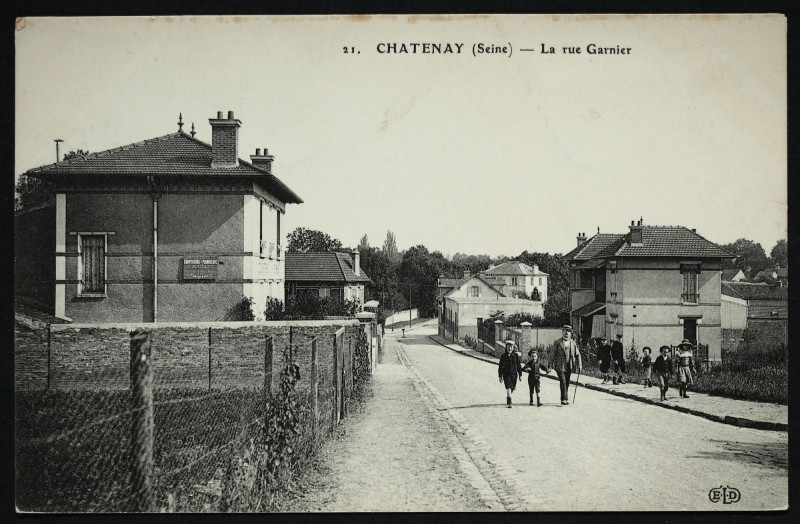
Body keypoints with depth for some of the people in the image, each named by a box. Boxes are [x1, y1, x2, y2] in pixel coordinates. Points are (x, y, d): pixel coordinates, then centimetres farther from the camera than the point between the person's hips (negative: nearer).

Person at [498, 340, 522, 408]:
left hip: (514, 374, 2)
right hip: (506, 374, -2)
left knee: (512, 388, 13)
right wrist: (500, 376, 2)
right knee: (508, 387, -16)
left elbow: (519, 365, 5)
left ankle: (508, 398, 43)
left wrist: (520, 375, 4)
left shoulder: (515, 355, 1)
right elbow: (500, 367, 3)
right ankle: (509, 402, -16)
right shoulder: (503, 356, -1)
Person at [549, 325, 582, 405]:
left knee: (567, 383, 9)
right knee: (563, 382, -13)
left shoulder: (573, 343, 9)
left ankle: (565, 399, 20)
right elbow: (553, 354, -1)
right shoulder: (557, 342, -1)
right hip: (560, 366, -4)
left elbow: (577, 355, 13)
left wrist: (579, 365, 2)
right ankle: (564, 399, -12)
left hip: (569, 366, 4)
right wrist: (550, 366, -4)